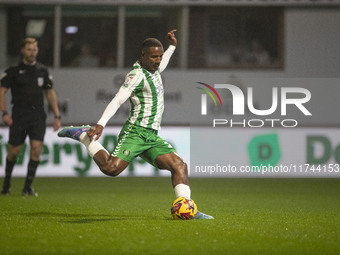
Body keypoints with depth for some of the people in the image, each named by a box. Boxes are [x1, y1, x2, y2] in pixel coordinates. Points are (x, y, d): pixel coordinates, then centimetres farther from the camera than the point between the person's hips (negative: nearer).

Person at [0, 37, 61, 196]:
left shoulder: (43, 71, 10)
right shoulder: (13, 71, 1)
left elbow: (50, 93, 16)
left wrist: (57, 116, 10)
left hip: (38, 115, 2)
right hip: (19, 115, -2)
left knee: (36, 148, -12)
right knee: (14, 151, 0)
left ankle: (27, 187, -4)